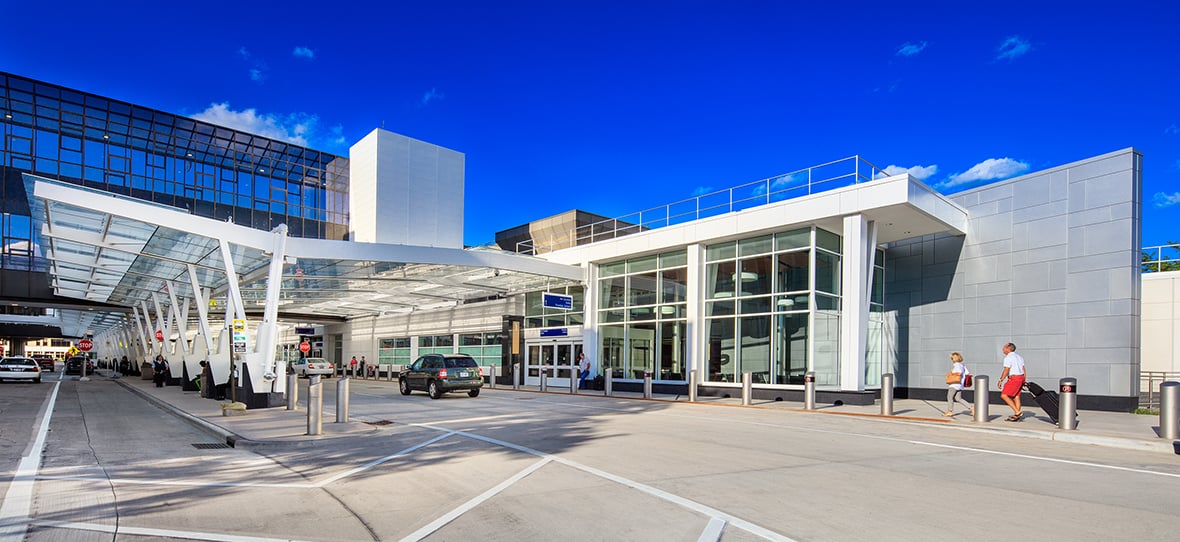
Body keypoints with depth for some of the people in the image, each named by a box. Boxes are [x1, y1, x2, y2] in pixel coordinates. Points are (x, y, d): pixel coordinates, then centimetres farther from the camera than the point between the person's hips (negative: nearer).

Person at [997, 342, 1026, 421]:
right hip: (1021, 377, 10)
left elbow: (1006, 371, -19)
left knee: (1004, 395, -7)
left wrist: (1000, 380, -17)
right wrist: (1023, 382, 18)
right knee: (1016, 397, 11)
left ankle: (1017, 412, -11)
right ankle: (1016, 416, 13)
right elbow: (1023, 370, 15)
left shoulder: (1008, 358, -13)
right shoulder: (1019, 357, 15)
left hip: (1013, 378, -10)